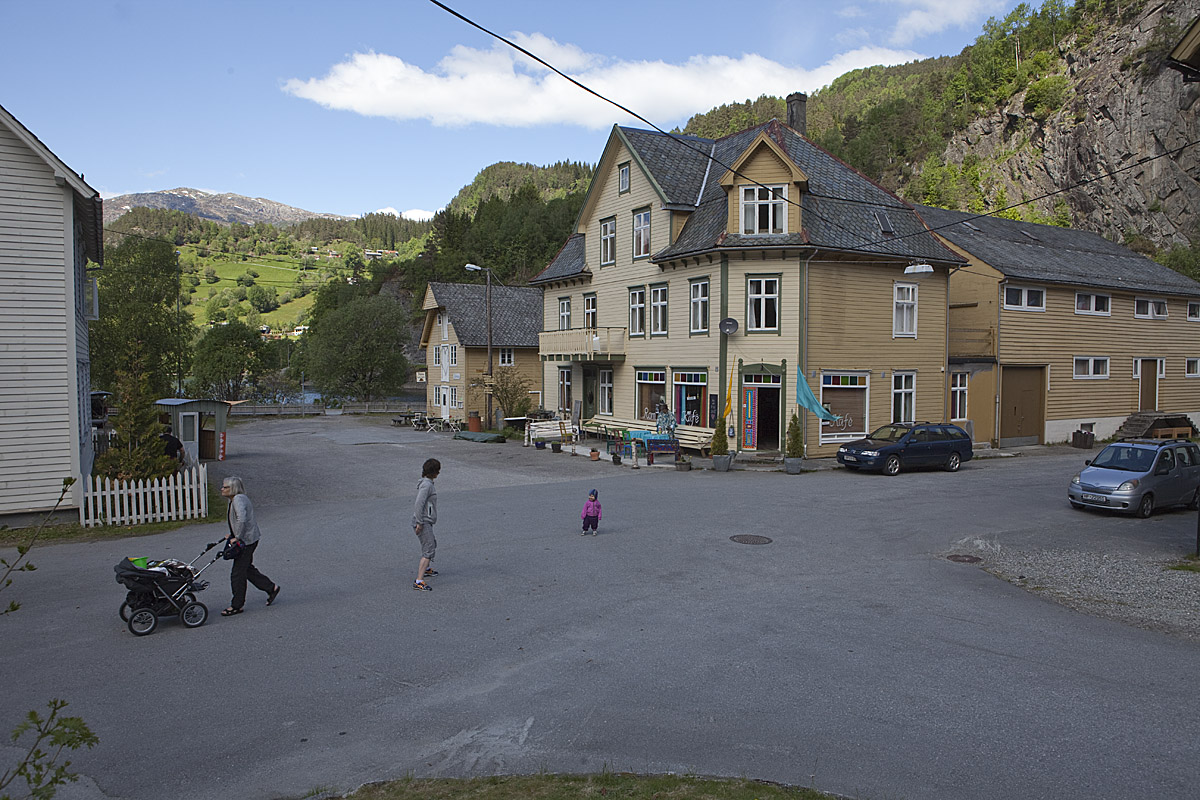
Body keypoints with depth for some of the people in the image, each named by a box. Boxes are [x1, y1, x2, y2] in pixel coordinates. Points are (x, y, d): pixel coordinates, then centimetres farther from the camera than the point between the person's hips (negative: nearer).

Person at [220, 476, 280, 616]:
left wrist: (236, 537, -26)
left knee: (237, 573, -2)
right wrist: (231, 535, 15)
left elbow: (242, 519, -32)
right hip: (243, 539, 10)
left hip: (247, 540, -10)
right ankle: (271, 587, 28)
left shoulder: (239, 499, -19)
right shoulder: (233, 500, 13)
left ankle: (236, 606, 8)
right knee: (247, 569, 18)